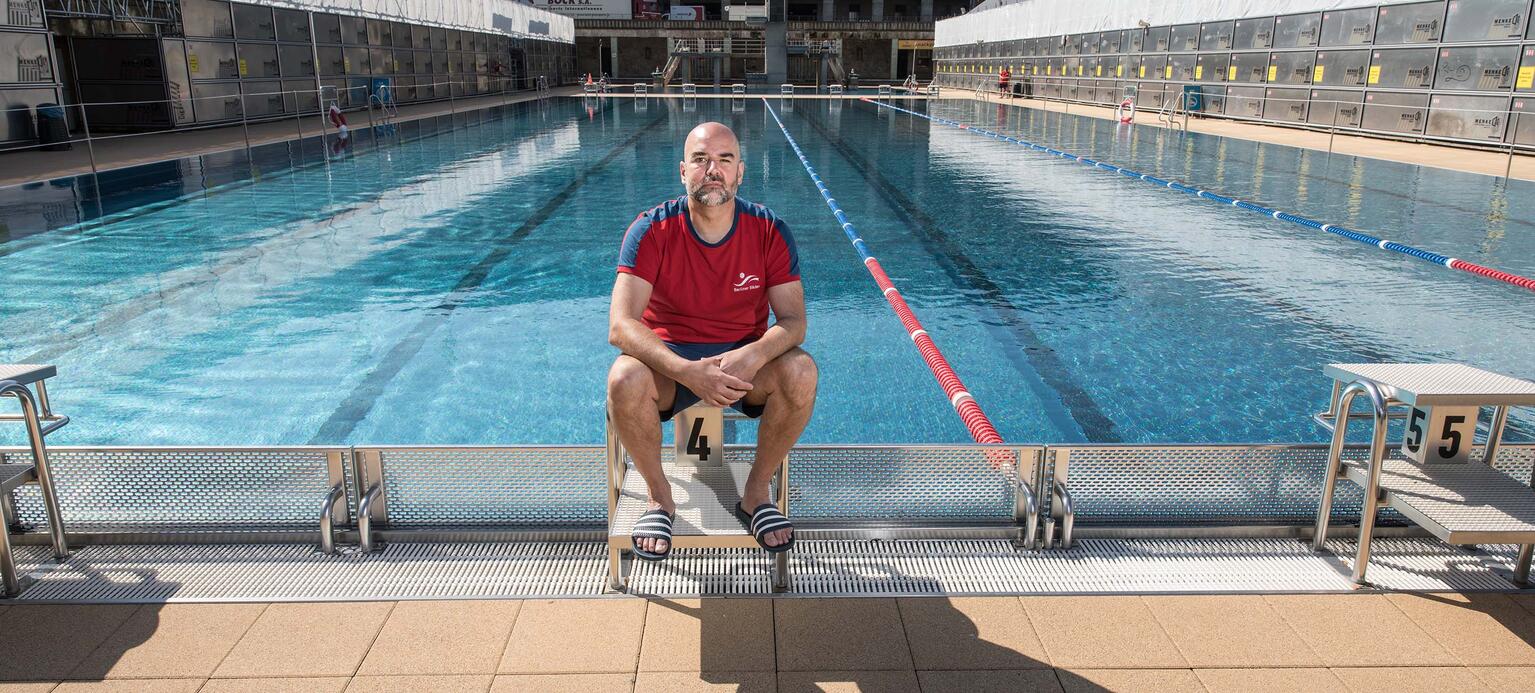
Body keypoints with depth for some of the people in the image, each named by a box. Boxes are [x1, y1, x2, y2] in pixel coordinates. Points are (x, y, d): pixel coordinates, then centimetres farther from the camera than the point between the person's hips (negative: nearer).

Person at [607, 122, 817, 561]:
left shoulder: (769, 232, -9)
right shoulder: (652, 231, -14)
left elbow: (793, 321, -12)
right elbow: (620, 327, -22)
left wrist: (750, 358, -35)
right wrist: (688, 372, -38)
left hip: (745, 360, 1)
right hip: (669, 359, -1)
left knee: (800, 372, -30)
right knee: (625, 379, -34)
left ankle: (756, 492, -6)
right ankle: (659, 496, -6)